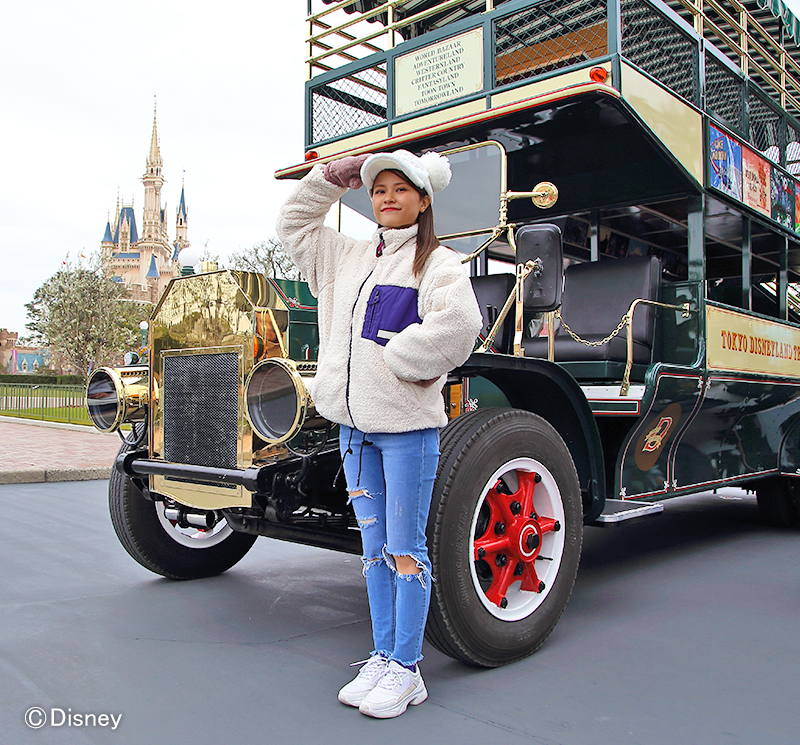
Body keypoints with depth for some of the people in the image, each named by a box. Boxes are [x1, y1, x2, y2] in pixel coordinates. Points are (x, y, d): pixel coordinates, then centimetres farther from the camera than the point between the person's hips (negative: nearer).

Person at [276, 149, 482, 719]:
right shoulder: (349, 257, 16)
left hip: (407, 425, -6)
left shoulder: (437, 262, -6)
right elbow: (295, 222, 28)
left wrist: (400, 361, -16)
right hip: (353, 424, 7)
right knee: (374, 547, 13)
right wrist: (334, 176, 18)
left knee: (405, 548, 0)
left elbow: (458, 323, -25)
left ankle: (406, 671, 14)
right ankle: (382, 659, 25)